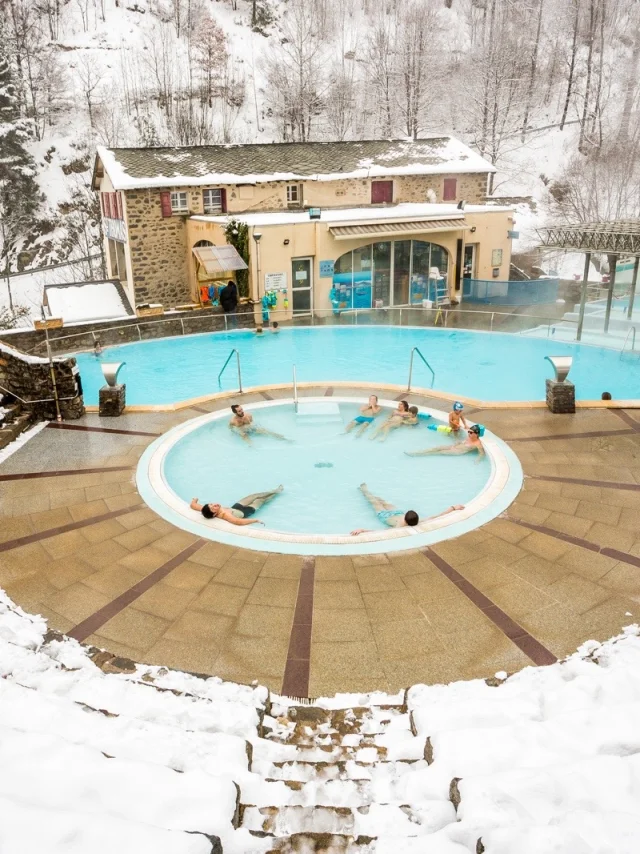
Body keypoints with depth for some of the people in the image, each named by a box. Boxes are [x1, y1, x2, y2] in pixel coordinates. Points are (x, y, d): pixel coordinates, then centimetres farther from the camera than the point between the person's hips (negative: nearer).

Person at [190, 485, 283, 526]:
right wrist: (256, 520, -56)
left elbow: (192, 505, -19)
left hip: (236, 506, 6)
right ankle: (276, 492, 50)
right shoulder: (225, 515, -48)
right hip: (245, 511, -6)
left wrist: (194, 499, 3)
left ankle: (275, 491, 52)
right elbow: (239, 521, -64)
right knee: (259, 499, 17)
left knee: (255, 495, 23)